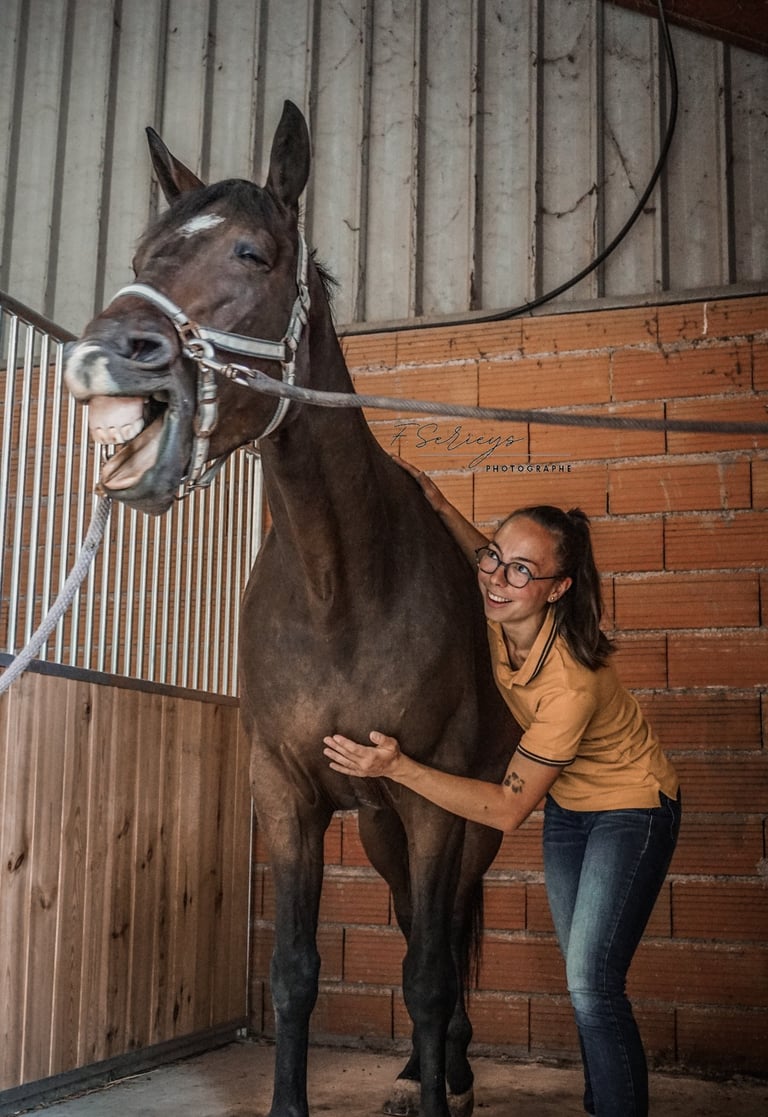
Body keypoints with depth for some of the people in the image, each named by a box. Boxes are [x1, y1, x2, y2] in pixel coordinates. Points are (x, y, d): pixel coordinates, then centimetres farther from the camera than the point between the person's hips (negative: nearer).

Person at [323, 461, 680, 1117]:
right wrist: (437, 505, -12)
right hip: (567, 805, 8)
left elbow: (508, 809, -32)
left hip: (630, 810, -7)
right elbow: (482, 559, 8)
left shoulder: (572, 683, -38)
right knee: (585, 980, 15)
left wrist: (397, 767, -38)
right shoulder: (498, 616, -19)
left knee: (591, 983, -13)